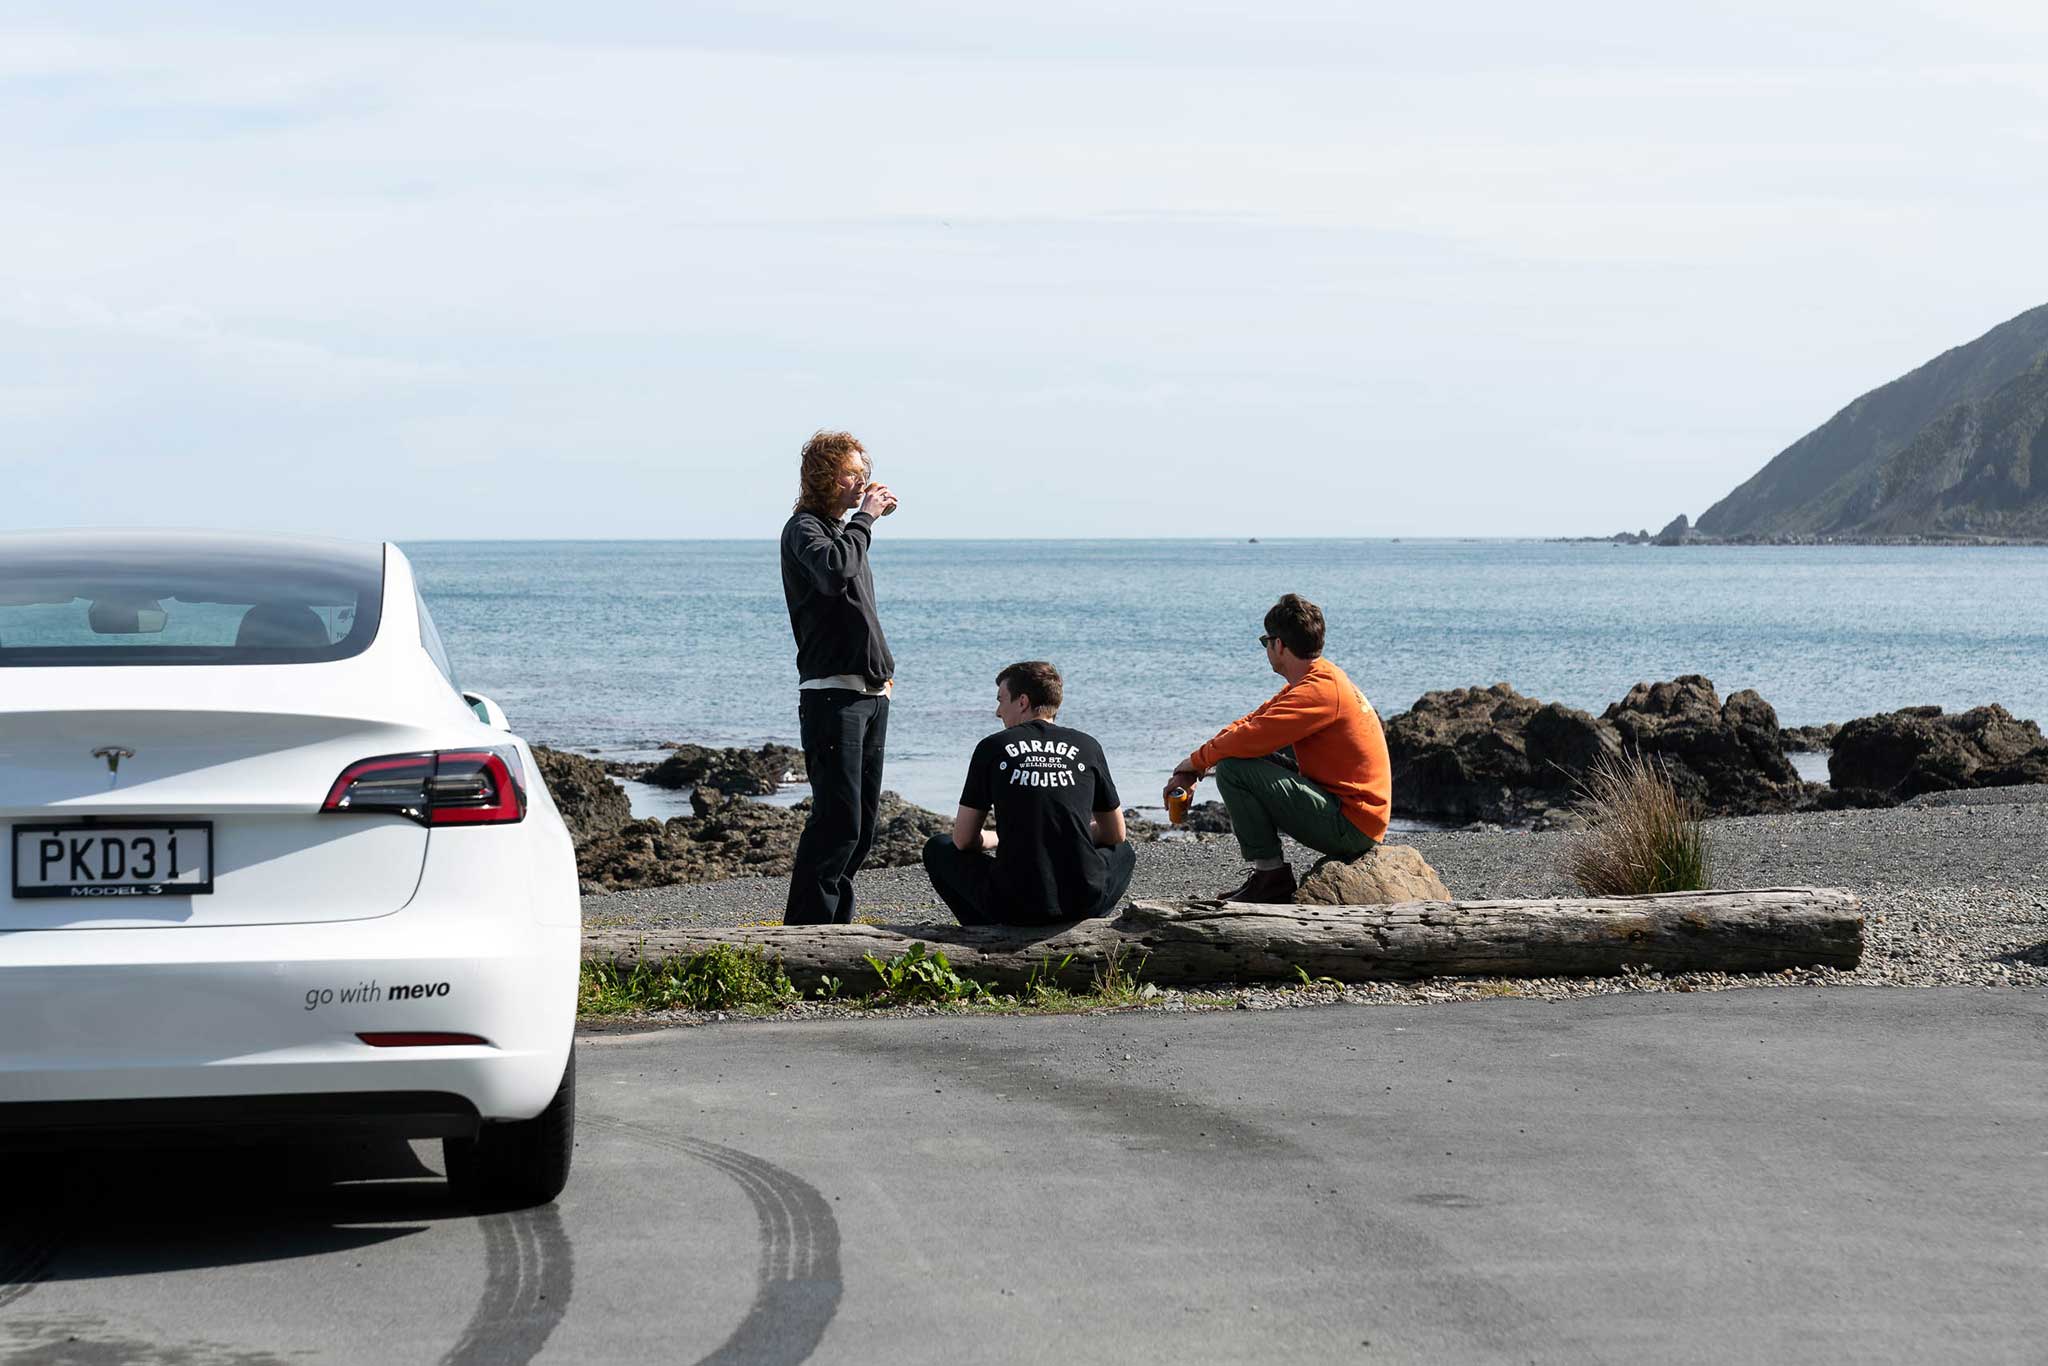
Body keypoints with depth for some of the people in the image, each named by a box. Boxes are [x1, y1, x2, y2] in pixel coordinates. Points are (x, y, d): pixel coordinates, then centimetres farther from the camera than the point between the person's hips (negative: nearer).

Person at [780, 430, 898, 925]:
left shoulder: (843, 530, 21)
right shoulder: (804, 529, -6)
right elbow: (834, 572, -28)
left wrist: (883, 668, 18)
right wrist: (864, 517, -16)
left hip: (871, 693, 9)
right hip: (831, 693, -9)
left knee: (863, 817, 9)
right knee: (838, 817, -14)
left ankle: (835, 919, 15)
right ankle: (806, 923, -11)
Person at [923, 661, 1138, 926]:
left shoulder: (992, 748, 3)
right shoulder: (1087, 747, 8)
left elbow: (963, 841, 7)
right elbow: (1116, 835, 18)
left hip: (1014, 907, -2)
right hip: (1085, 902, 2)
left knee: (938, 848, 25)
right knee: (1124, 851, 36)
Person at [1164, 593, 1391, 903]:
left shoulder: (1319, 691, -19)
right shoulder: (1317, 680, 14)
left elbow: (1251, 737, -26)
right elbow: (1249, 723, 14)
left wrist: (1196, 761, -8)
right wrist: (1189, 770, 5)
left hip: (1350, 825, -10)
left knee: (1233, 768, -16)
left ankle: (1271, 875, -10)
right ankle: (1271, 877, 18)